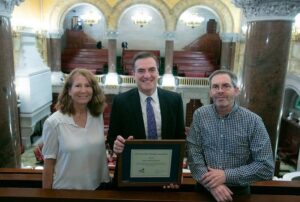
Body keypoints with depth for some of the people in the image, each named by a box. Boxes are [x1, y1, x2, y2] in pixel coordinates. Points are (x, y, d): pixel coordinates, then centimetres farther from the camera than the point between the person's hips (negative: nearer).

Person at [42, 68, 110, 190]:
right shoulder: (53, 122, -15)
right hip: (66, 189, -3)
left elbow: (102, 152, 6)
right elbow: (49, 163, -8)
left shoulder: (98, 116, -4)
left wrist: (105, 180, 8)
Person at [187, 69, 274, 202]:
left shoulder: (253, 121, -12)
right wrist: (211, 184, -23)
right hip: (204, 188, 1)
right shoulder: (200, 115, -7)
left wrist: (226, 175, -20)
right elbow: (193, 154, -11)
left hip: (239, 191, 0)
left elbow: (266, 167, -13)